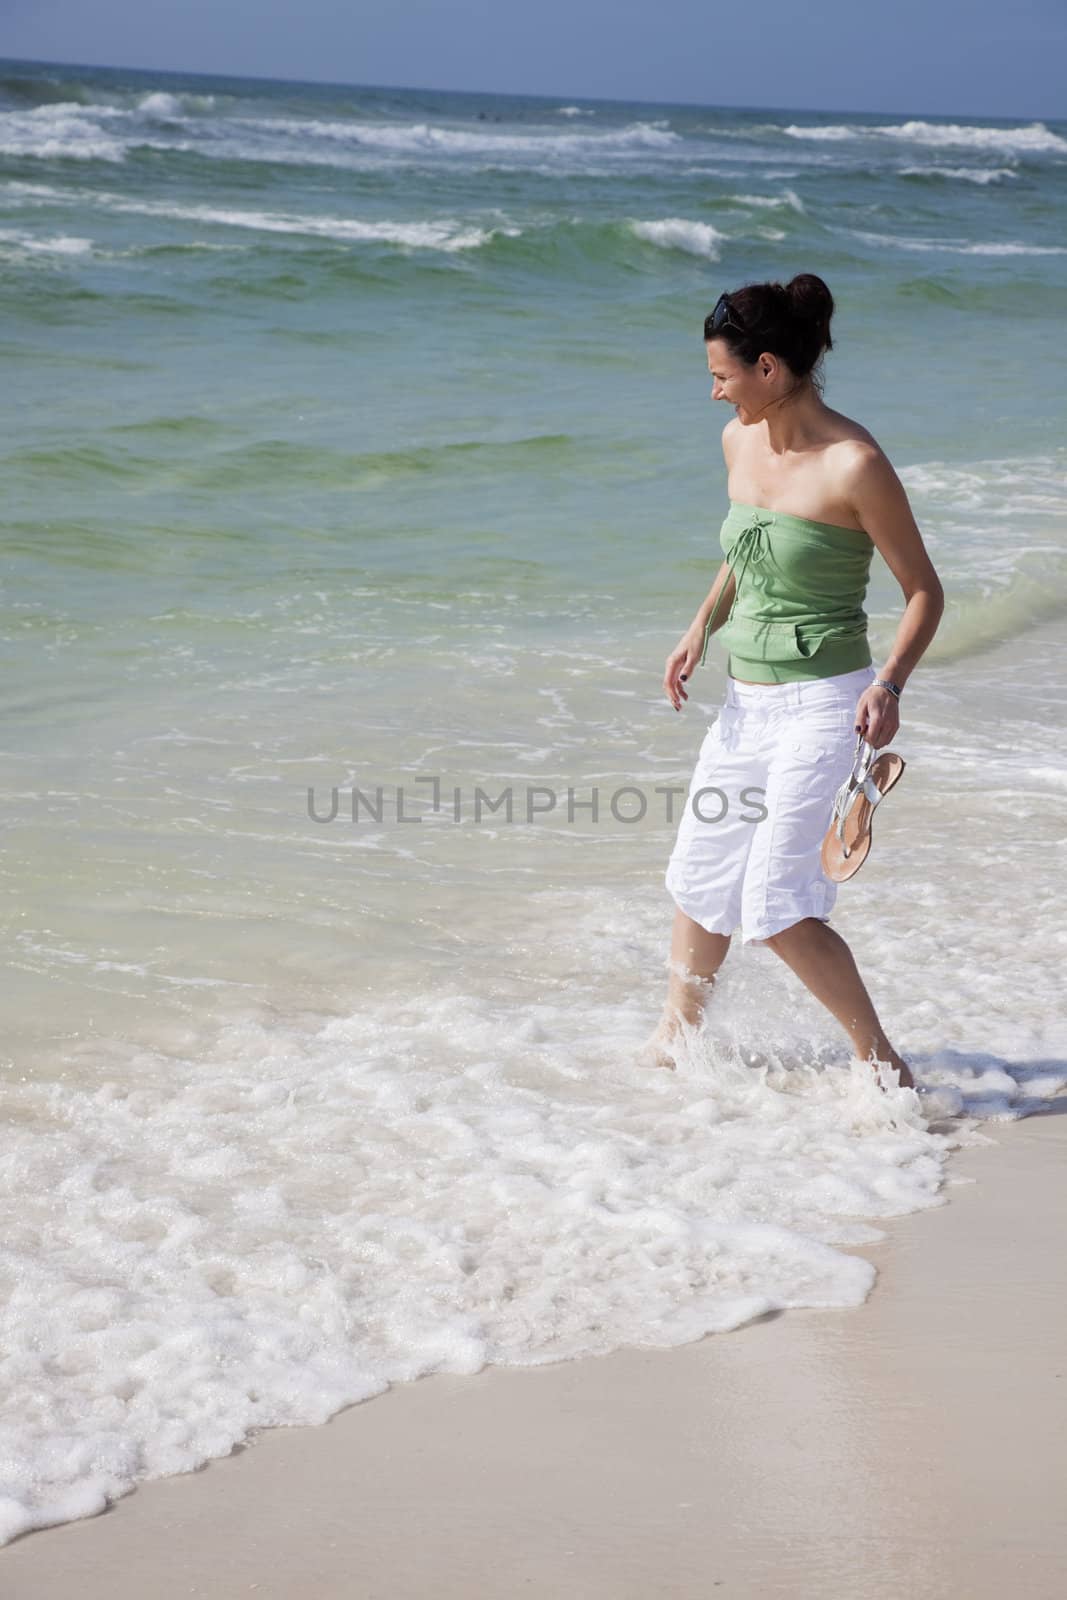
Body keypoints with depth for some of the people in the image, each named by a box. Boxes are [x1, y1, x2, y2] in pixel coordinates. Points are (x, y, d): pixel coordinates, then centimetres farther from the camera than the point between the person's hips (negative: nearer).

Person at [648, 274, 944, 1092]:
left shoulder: (855, 464, -18)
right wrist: (702, 627, 5)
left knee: (777, 906, -12)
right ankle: (675, 1039, 37)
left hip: (823, 704, -7)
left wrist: (889, 684, -26)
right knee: (700, 877, 17)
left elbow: (925, 592, -11)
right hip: (747, 701, 8)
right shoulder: (740, 442, 4)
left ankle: (883, 1064, 1)